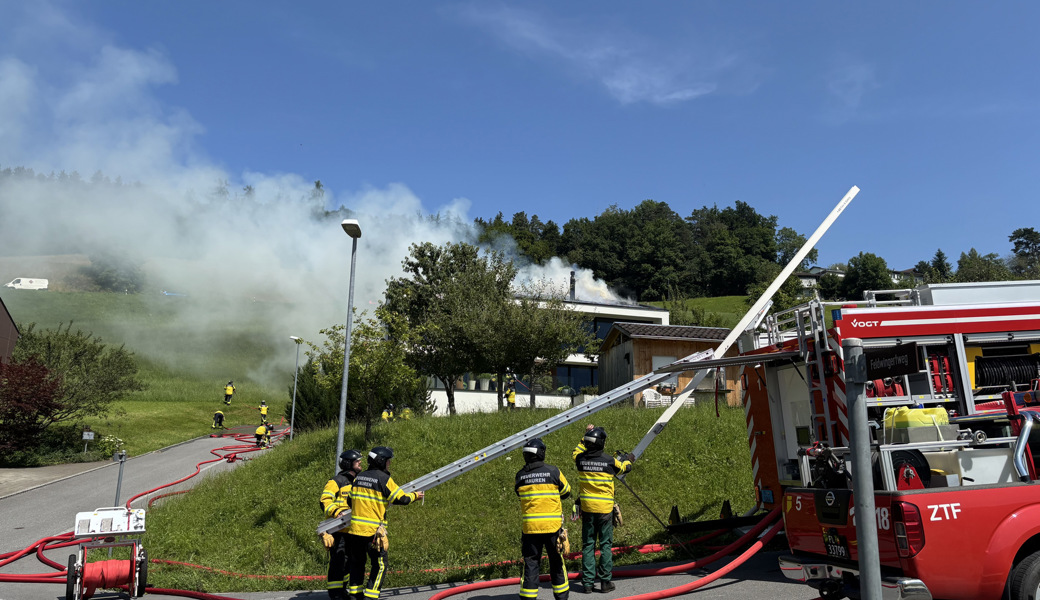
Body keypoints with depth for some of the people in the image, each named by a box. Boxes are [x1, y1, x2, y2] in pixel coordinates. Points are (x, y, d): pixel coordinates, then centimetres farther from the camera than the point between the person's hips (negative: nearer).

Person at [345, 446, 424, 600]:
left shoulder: (359, 477, 9)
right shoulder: (383, 478, -10)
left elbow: (352, 499, 18)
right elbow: (401, 498, -7)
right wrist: (415, 495, 11)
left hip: (354, 529, 6)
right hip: (373, 530, -6)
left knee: (357, 562, 19)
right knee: (380, 565, 6)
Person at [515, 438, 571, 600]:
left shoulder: (520, 475, -1)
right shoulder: (553, 471, -6)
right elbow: (566, 492, 8)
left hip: (529, 526, 1)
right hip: (552, 525, -1)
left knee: (531, 562, 9)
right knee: (556, 560, 13)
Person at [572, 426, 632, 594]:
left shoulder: (580, 460, -5)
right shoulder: (609, 461, -11)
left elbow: (577, 452, 21)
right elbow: (625, 468, 11)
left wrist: (585, 437, 26)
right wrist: (628, 459, 32)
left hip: (587, 508, 2)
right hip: (605, 509, -2)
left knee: (588, 545, 8)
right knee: (605, 545, 7)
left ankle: (587, 582, 10)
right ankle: (605, 581, 10)